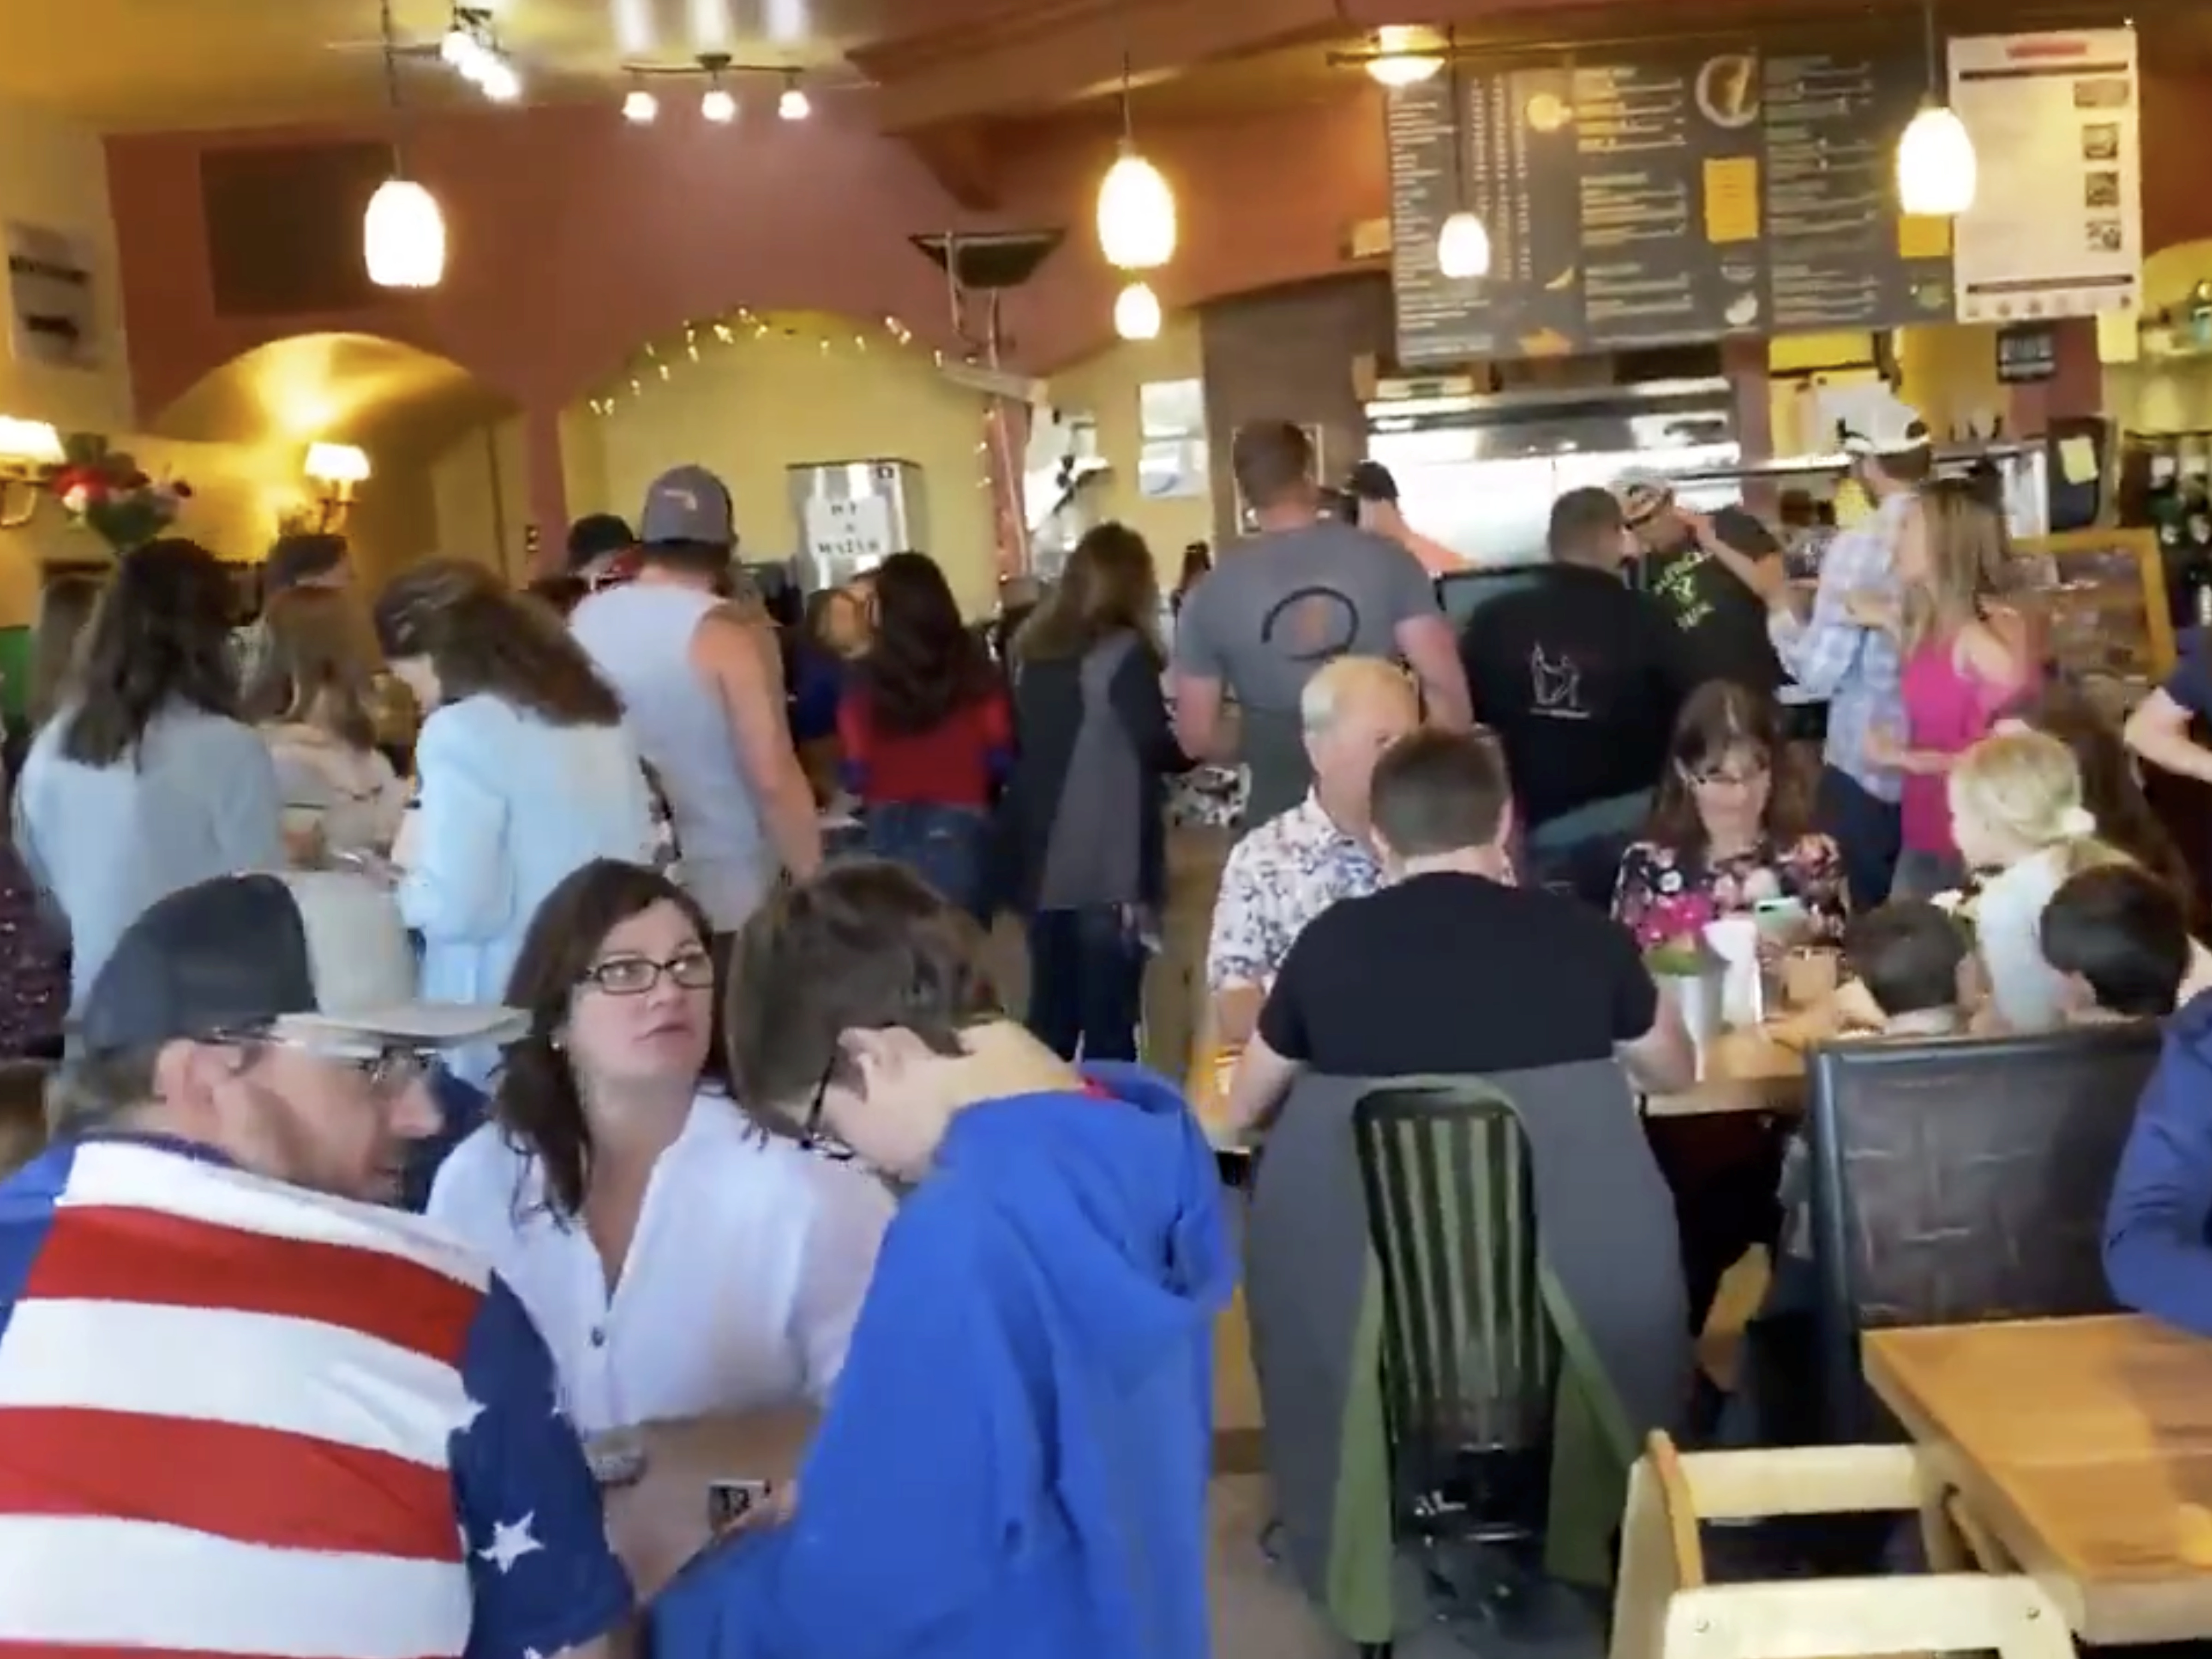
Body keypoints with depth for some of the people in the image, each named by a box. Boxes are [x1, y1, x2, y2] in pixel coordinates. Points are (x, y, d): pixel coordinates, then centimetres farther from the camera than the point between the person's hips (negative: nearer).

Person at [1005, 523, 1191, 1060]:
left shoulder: (1034, 649, 10)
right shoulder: (1125, 652, -9)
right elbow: (1159, 750, -10)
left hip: (1044, 863, 6)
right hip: (1111, 868, -6)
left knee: (1050, 1017, 13)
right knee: (1108, 1020, 0)